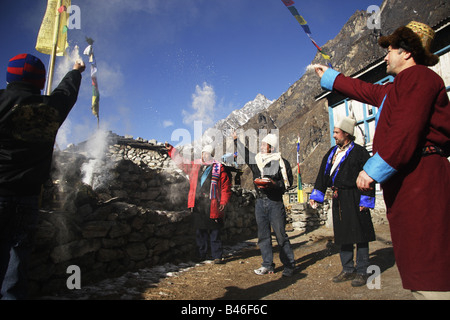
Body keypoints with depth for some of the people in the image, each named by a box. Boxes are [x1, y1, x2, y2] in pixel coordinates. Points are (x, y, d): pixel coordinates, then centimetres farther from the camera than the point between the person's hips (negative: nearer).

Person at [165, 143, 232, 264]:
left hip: (212, 207, -4)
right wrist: (171, 150, 17)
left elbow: (226, 186, -1)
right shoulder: (195, 166, 14)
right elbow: (181, 162, 22)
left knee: (215, 233, 2)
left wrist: (223, 202, -8)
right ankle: (201, 255, 24)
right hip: (198, 206, 4)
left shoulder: (219, 168, 1)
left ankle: (217, 256, 13)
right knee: (200, 232, 12)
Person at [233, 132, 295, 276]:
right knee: (263, 235, 9)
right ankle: (267, 265, 21)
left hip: (275, 202, -5)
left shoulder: (281, 162, -4)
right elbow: (244, 152, 28)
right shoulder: (256, 159, 9)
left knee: (281, 235, -1)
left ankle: (289, 265, 14)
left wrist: (274, 183, -18)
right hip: (260, 201, 5)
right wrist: (236, 139, 34)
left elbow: (288, 182, -3)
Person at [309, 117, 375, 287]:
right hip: (338, 199, 6)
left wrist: (365, 200, -13)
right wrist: (315, 195, 10)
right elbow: (323, 175, 16)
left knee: (359, 235, 2)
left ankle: (362, 272, 14)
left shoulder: (359, 152, -5)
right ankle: (348, 269, 22)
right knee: (342, 234, 11)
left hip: (354, 199, -6)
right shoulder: (331, 153, 14)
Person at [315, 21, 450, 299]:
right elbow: (364, 90, 39)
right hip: (406, 178, 10)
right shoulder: (397, 88, 26)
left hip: (419, 178, -10)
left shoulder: (417, 76, -6)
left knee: (425, 257, -10)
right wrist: (329, 76, 49)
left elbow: (406, 129, -19)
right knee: (414, 256, 10)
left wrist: (374, 169, -20)